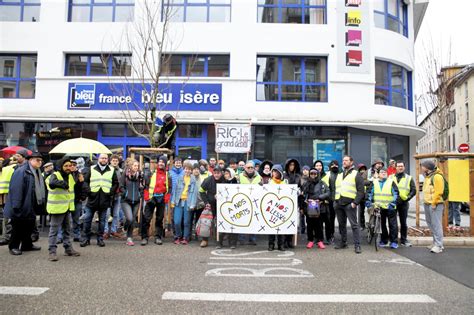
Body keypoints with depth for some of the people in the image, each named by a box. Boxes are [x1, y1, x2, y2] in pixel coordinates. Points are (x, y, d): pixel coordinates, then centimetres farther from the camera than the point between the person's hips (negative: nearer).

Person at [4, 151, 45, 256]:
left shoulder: (37, 173, 12)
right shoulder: (21, 171, -15)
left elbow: (41, 190, 16)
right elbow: (16, 190, -21)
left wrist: (41, 204, 12)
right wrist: (16, 206, -24)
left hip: (31, 208, 8)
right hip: (21, 208, -8)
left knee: (29, 226, 16)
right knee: (18, 227, 4)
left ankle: (27, 245, 28)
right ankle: (13, 246, 18)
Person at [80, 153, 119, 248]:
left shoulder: (112, 170, 8)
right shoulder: (92, 169, 7)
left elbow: (116, 183, 10)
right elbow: (85, 181, 7)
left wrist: (111, 192, -4)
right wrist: (88, 191, -6)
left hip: (105, 200, 0)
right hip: (92, 198, 0)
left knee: (102, 220, 7)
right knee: (87, 219, 2)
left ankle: (100, 238, 17)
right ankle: (85, 238, 14)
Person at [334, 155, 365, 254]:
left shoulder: (356, 174, 1)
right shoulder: (339, 175, 22)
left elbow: (361, 190, -6)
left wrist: (355, 202, -14)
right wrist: (335, 200, 13)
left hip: (349, 204, -6)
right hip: (339, 204, 6)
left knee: (354, 225, -7)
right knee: (341, 224, 12)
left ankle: (357, 245, -4)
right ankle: (343, 242, 22)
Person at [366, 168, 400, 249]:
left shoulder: (391, 182, 1)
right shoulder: (374, 182, 9)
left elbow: (396, 193, -2)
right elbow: (370, 193, 14)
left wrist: (393, 203, -11)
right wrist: (369, 202, 3)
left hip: (390, 208, -3)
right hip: (378, 208, 3)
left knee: (392, 224, -2)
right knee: (381, 224, 10)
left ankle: (394, 241, 5)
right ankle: (383, 241, 20)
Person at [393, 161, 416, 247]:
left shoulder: (409, 178, 6)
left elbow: (413, 190, 1)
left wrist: (407, 198, -11)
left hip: (403, 203, 0)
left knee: (403, 222, 5)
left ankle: (403, 240, 15)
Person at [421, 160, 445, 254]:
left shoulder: (437, 176, -12)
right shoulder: (428, 176, 18)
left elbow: (438, 192, -18)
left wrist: (434, 203, -18)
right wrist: (425, 202, 15)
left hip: (435, 205, -10)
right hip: (427, 204, 10)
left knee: (436, 225, -7)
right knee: (430, 224, 14)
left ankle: (438, 246, -4)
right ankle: (436, 243, 24)